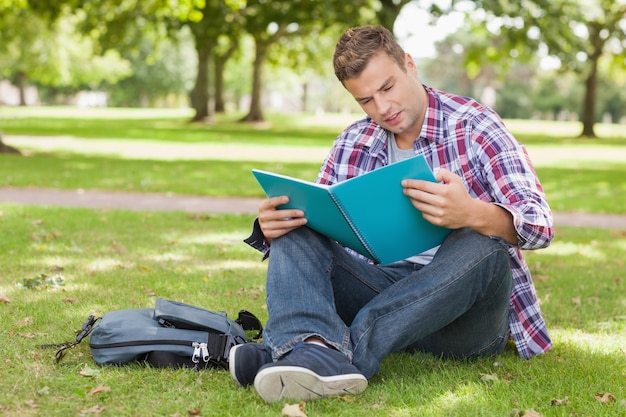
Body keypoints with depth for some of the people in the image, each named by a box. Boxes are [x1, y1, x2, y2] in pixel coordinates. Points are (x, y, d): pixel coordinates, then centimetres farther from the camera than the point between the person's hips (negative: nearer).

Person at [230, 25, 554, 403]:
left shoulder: (473, 125, -6)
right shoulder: (351, 146, 8)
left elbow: (540, 223, -17)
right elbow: (319, 227, 8)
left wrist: (471, 214, -39)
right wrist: (274, 227, -17)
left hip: (462, 307, -3)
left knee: (481, 245, -34)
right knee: (294, 234, -14)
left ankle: (348, 352, -41)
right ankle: (317, 349, -44)